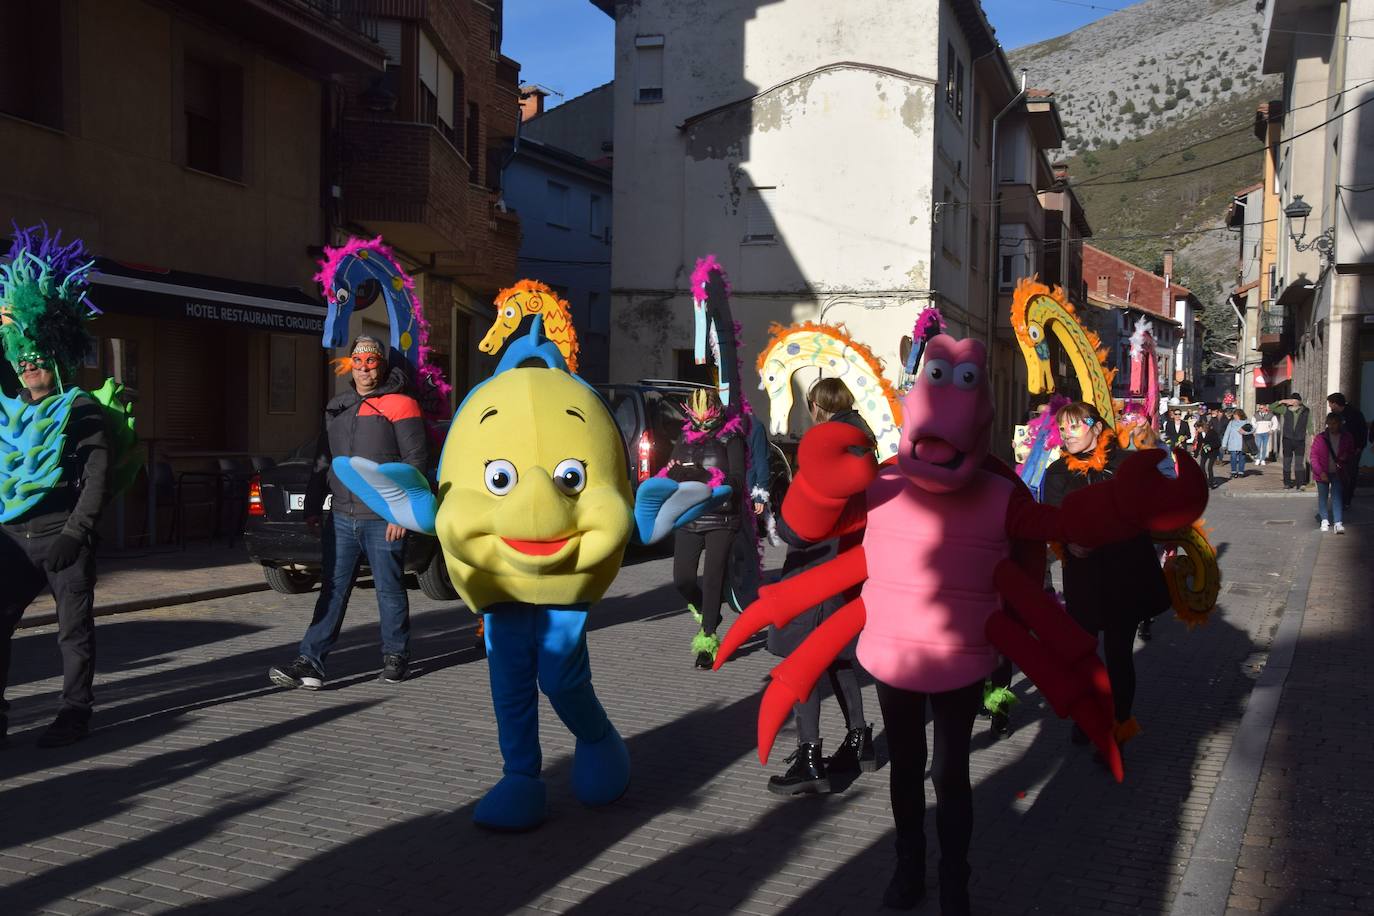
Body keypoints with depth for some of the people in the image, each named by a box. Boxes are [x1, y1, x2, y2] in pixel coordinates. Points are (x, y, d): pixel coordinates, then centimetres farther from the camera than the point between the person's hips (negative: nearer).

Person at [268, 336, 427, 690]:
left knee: (389, 590, 5)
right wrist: (313, 507, 16)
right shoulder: (337, 408, 16)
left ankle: (395, 656, 19)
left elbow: (415, 460, -9)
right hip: (341, 519, 6)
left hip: (384, 520, -5)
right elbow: (323, 462, 22)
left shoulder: (399, 405, -4)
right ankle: (311, 663, 3)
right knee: (332, 591, 4)